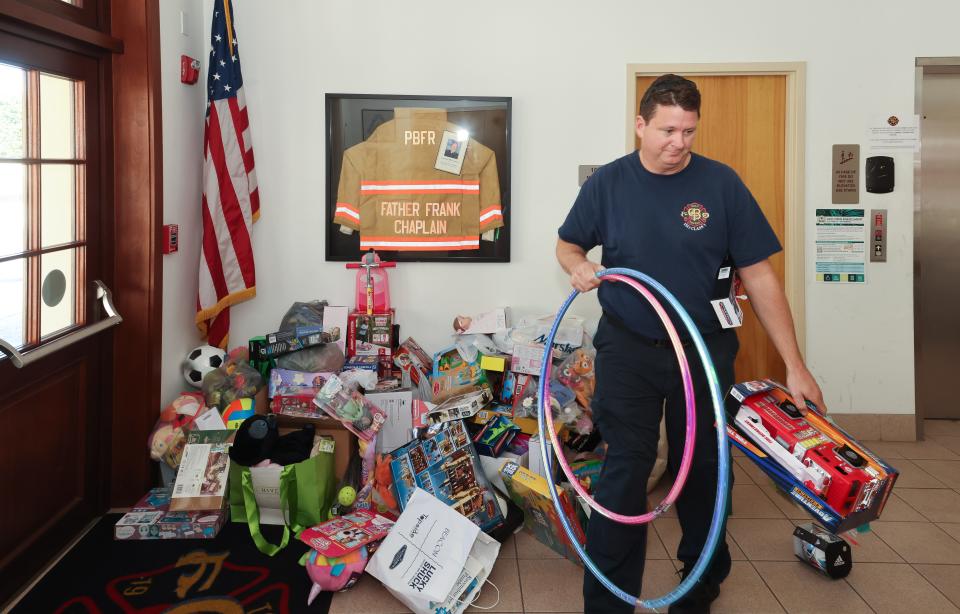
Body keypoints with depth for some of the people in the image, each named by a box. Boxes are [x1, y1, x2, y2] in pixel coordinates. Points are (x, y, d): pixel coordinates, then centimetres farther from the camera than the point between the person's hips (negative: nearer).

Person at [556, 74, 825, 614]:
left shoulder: (721, 183, -6)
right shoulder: (608, 183, -3)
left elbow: (759, 276, -5)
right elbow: (567, 244, 11)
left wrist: (795, 366, -7)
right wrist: (578, 265, -14)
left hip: (706, 350, 1)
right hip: (629, 350, 0)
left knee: (704, 472, 13)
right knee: (625, 473, -4)